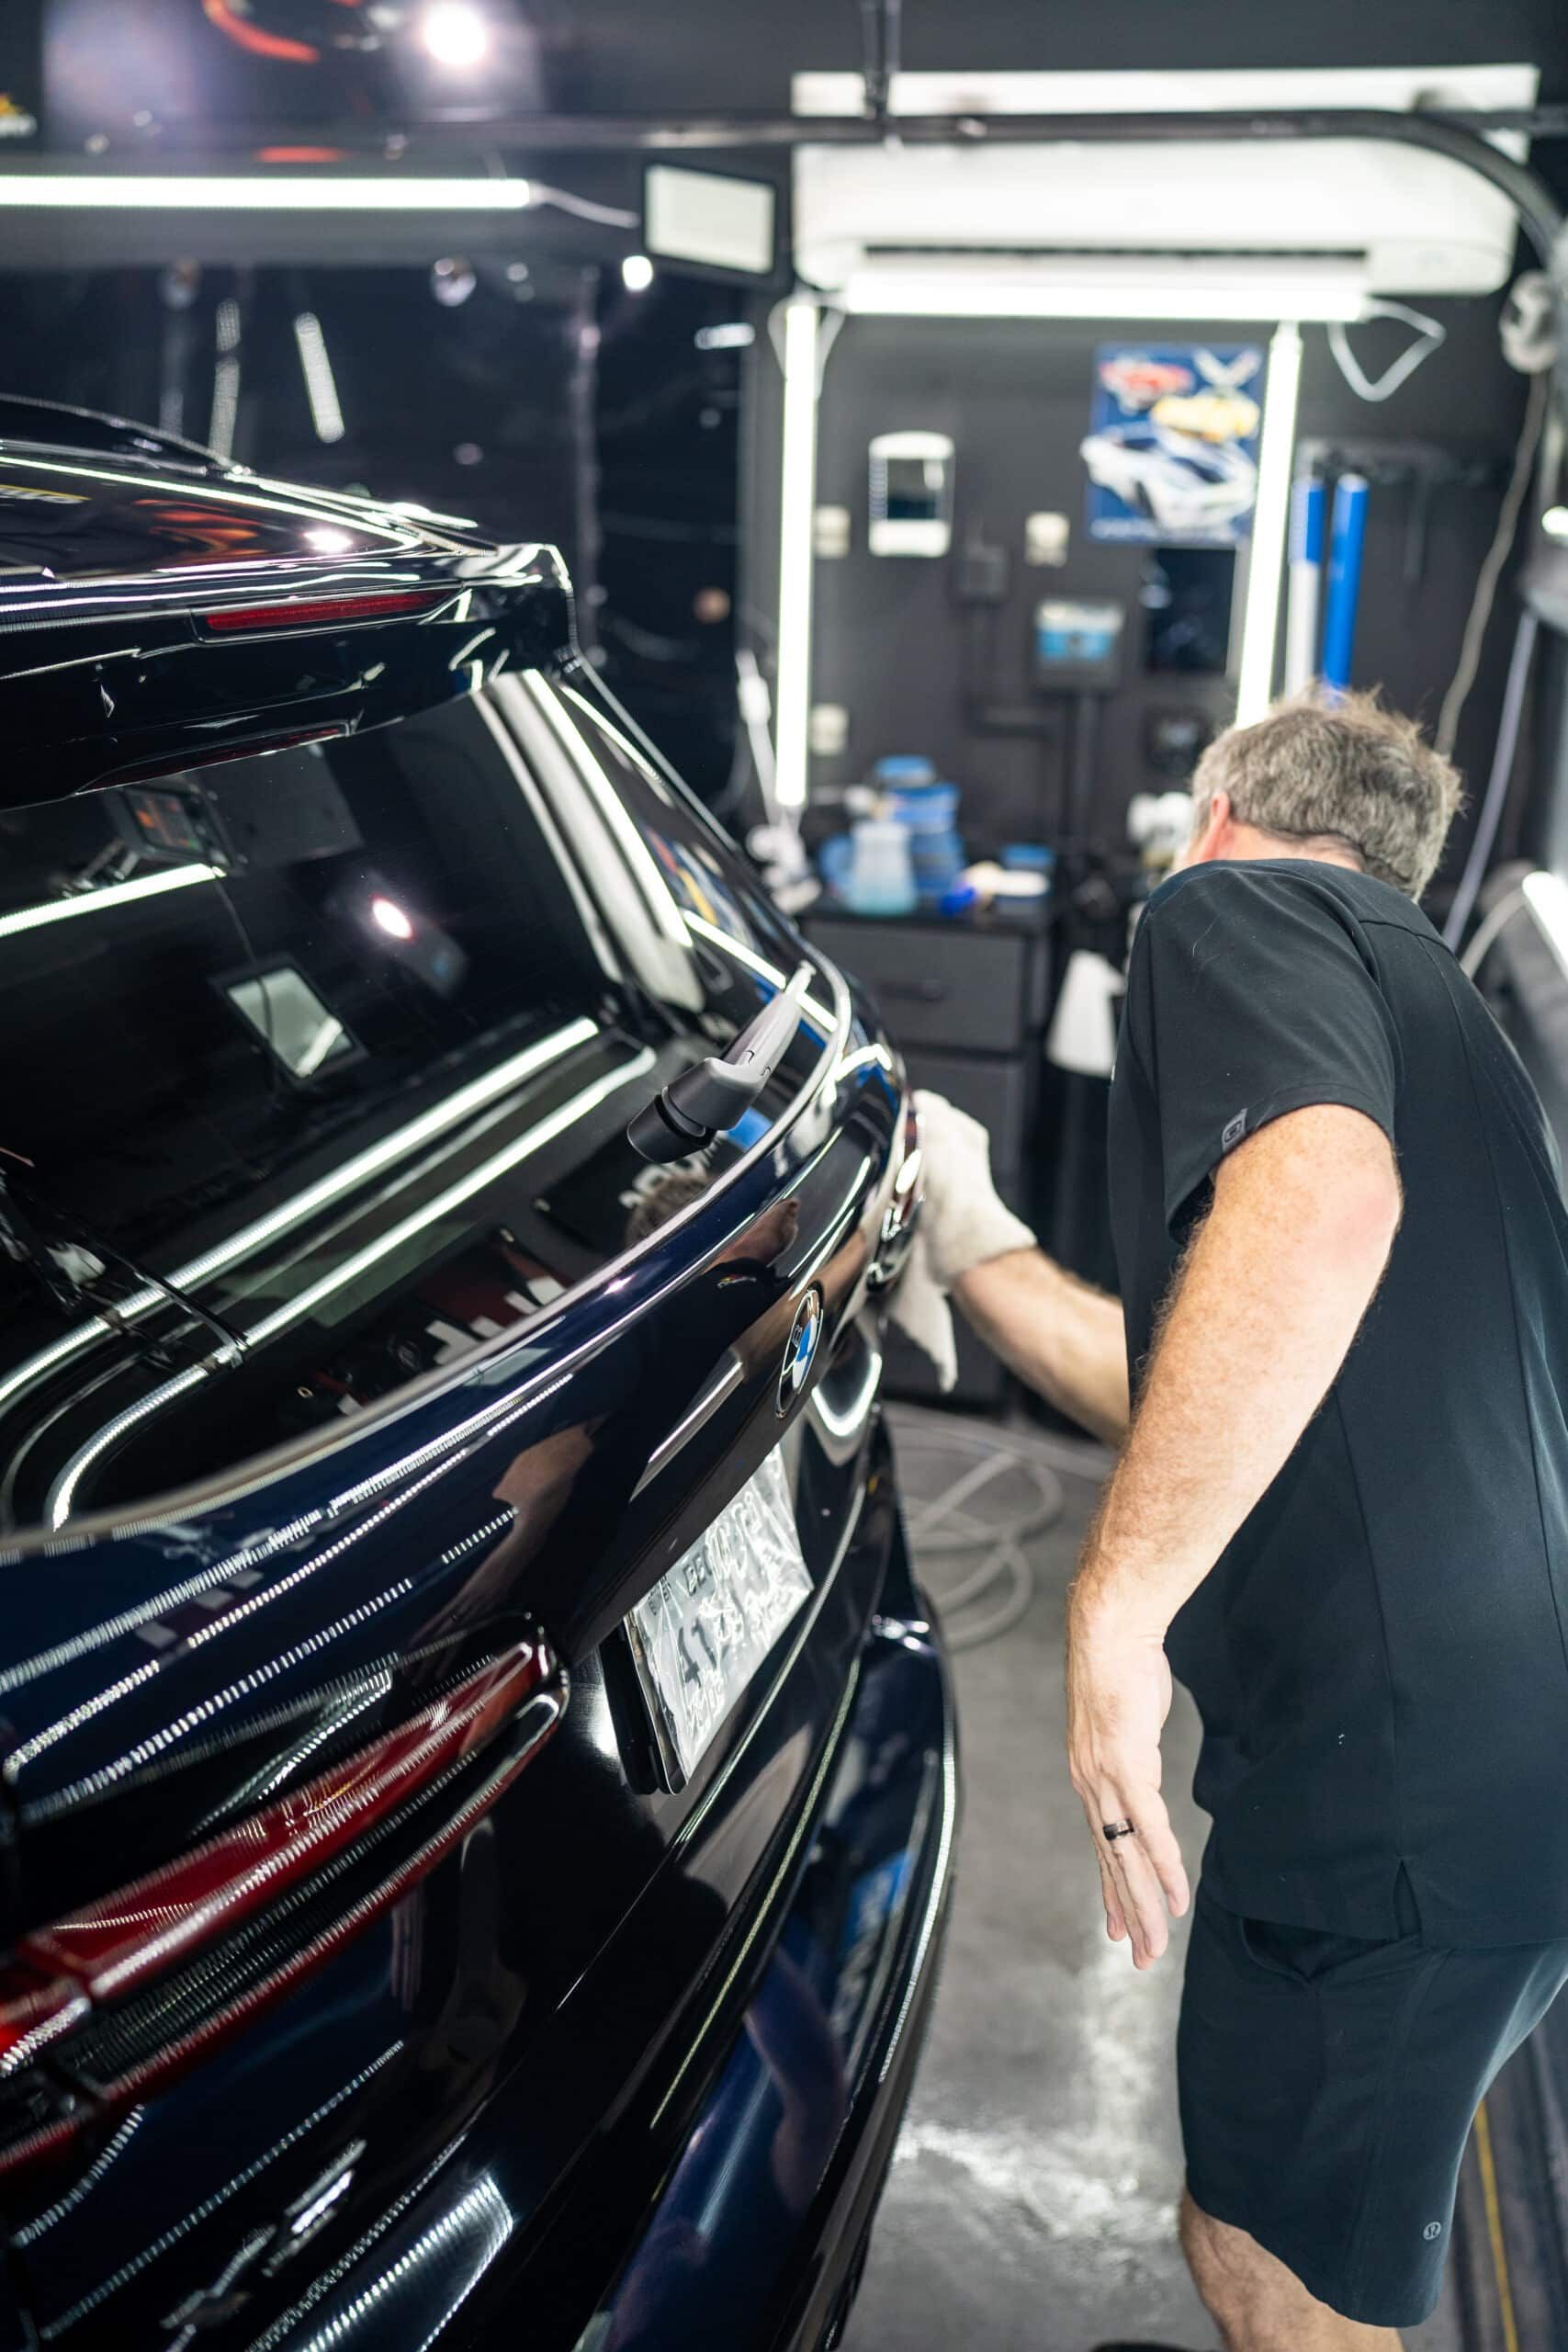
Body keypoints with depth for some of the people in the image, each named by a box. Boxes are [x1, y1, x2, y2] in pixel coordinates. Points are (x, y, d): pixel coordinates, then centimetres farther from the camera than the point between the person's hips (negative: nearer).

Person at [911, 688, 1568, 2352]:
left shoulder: (1236, 907, -6)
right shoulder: (1414, 1004, 23)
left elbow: (1316, 1208, -31)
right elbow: (1203, 1396, 26)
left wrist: (1116, 1601, -27)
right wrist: (971, 1249, 31)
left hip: (1403, 1768, -10)